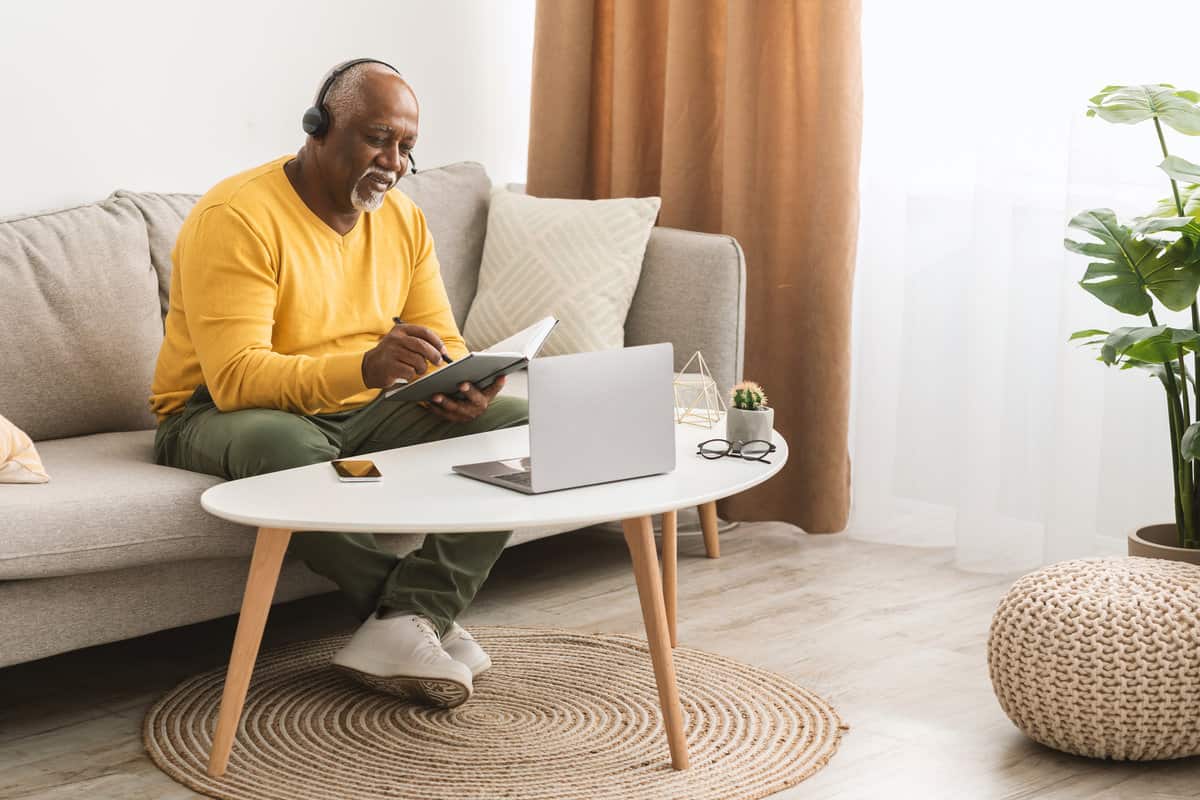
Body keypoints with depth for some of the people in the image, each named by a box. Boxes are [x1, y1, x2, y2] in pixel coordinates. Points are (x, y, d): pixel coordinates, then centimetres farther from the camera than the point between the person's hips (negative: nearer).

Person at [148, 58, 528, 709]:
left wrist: (463, 386, -19)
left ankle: (400, 627, -30)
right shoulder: (236, 217, -18)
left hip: (361, 412, 6)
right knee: (285, 445, -43)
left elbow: (443, 343, 8)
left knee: (520, 424, -14)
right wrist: (363, 367, -43)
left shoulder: (404, 221, 6)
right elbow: (236, 377, -27)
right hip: (222, 414, -6)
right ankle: (420, 618, -22)